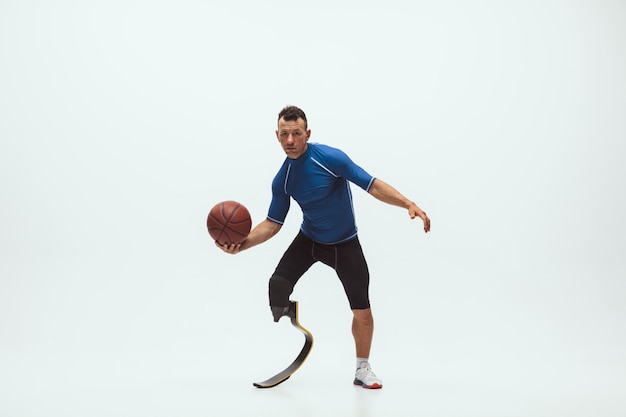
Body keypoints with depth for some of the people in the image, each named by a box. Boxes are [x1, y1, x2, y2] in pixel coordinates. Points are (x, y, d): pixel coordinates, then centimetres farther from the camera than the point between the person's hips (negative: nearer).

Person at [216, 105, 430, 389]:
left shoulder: (330, 158, -24)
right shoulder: (282, 180, -11)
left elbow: (372, 185, -23)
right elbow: (273, 223, -5)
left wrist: (409, 204, -34)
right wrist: (242, 244, -21)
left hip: (345, 244, -2)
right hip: (308, 240, 2)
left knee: (362, 312, -3)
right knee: (277, 288, -22)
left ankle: (362, 369, 21)